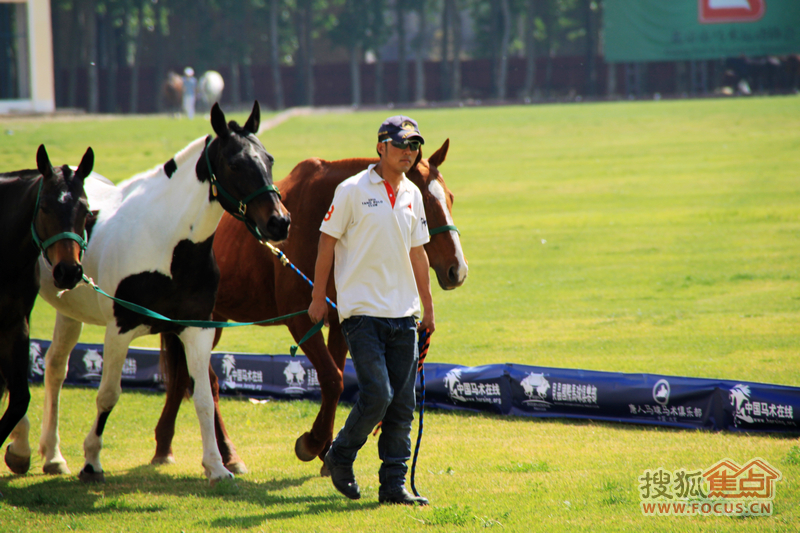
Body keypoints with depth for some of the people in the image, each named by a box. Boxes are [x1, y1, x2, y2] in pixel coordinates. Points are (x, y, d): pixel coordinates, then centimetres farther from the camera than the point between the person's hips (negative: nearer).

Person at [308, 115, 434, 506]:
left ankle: (394, 484, 7)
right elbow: (327, 243, -2)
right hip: (362, 312, -6)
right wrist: (318, 298, -5)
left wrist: (428, 309, 18)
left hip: (403, 315, 6)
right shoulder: (352, 191, -5)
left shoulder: (413, 195, 12)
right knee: (377, 396, -14)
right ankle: (340, 458, 9)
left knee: (402, 405, 2)